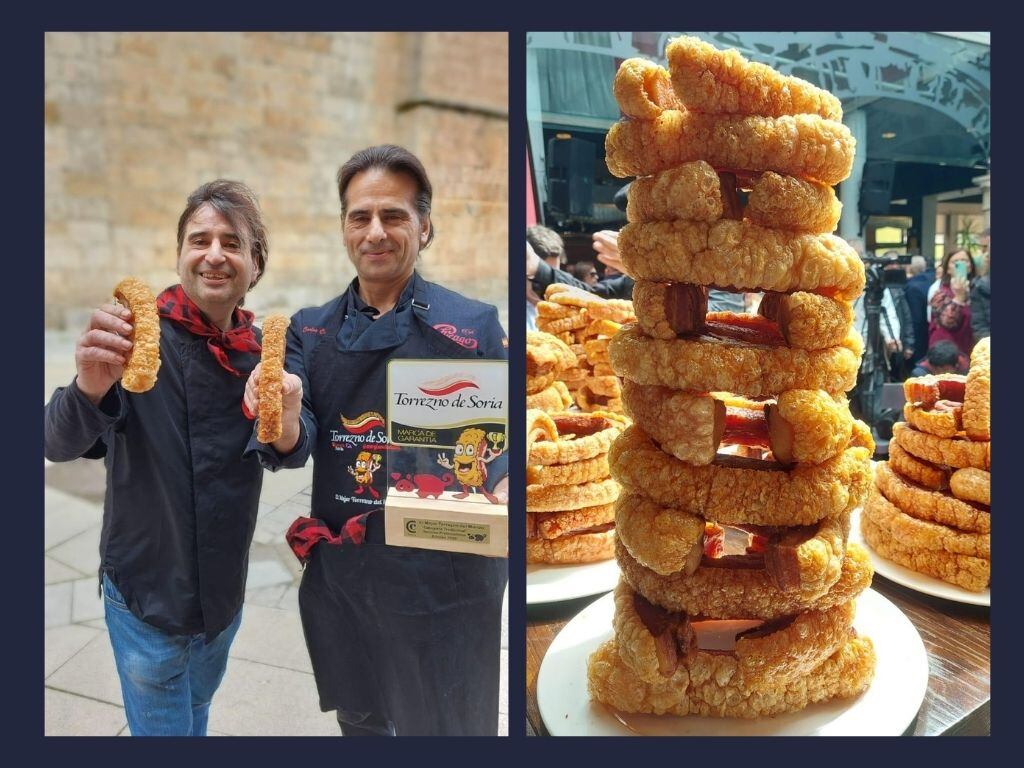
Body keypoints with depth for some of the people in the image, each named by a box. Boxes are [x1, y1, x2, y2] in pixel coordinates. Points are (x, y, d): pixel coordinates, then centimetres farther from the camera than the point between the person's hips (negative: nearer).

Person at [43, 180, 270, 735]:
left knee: (197, 713, 27)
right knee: (163, 730, 13)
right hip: (145, 598, -4)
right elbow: (59, 444, -25)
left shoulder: (263, 350, -5)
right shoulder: (138, 338, -17)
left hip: (226, 595, 4)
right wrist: (88, 388, -48)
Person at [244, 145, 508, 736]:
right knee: (359, 721, 25)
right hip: (339, 572, 4)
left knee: (442, 728, 14)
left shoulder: (474, 325, -8)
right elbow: (296, 446, -5)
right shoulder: (310, 331, 3)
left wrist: (504, 492, -27)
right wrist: (285, 415, -28)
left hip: (444, 576, -3)